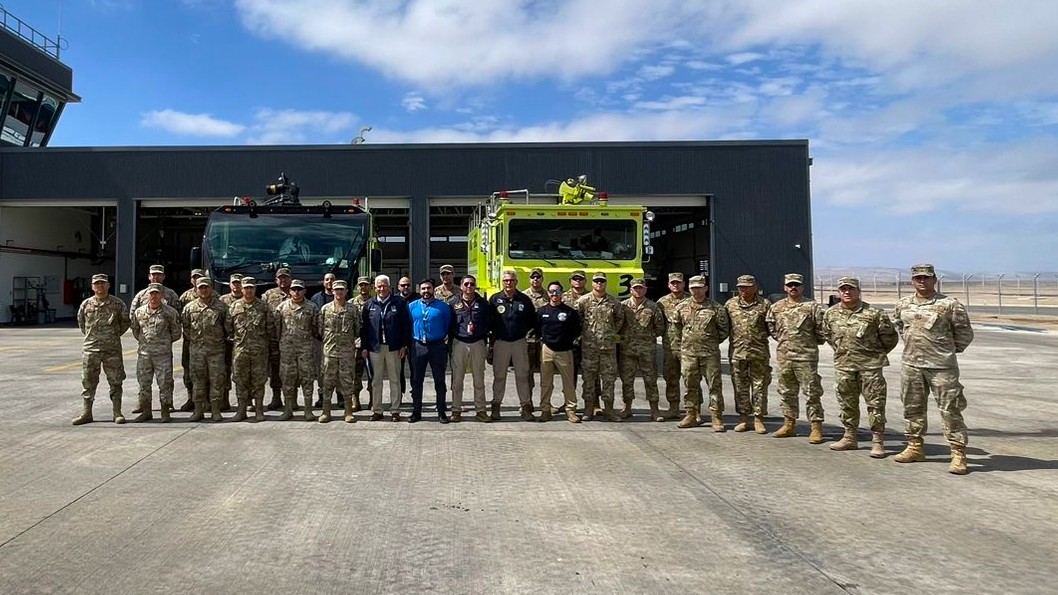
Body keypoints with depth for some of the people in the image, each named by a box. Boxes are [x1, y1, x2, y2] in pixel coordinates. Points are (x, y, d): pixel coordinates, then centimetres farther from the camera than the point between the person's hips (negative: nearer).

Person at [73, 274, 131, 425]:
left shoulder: (117, 303, 0)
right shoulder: (86, 304, 5)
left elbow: (125, 322, 11)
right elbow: (81, 322, 20)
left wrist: (115, 334, 7)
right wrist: (89, 335, 15)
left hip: (112, 349, -2)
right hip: (90, 348, 2)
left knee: (115, 382, 2)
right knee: (88, 382, 5)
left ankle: (117, 413, 9)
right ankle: (86, 413, 14)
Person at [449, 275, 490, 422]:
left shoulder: (483, 303, 5)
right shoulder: (453, 302, 2)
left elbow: (488, 323, 10)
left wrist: (485, 338, 1)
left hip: (478, 344, 1)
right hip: (459, 343, -1)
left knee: (479, 380, 7)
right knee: (457, 380, 3)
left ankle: (480, 410, 14)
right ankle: (456, 410, 12)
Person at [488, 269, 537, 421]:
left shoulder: (524, 299, 4)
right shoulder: (495, 299, 2)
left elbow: (532, 320, 11)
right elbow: (488, 320, 6)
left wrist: (524, 331, 4)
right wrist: (493, 333, 0)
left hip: (520, 342, 1)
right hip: (501, 342, 0)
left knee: (522, 375, 2)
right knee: (499, 375, 6)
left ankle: (525, 407, 8)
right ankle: (496, 406, 14)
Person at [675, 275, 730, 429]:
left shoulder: (716, 308, -2)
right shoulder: (682, 307, 7)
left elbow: (724, 330, 5)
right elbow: (677, 327, 18)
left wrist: (712, 342, 6)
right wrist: (678, 347, 15)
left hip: (710, 353, -3)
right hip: (688, 353, 3)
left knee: (714, 385, -2)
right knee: (691, 385, 10)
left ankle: (717, 419, 3)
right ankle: (692, 415, 20)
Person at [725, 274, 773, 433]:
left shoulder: (764, 304, 2)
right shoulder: (730, 304, 7)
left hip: (759, 353, -2)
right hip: (737, 352, 2)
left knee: (759, 386, 3)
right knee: (740, 386, 7)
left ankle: (758, 419, 12)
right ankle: (743, 418, 17)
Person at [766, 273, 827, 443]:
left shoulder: (813, 306, -4)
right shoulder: (776, 307, 8)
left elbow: (821, 331, -4)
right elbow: (771, 327, 19)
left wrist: (810, 342, 3)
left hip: (806, 356, -5)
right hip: (784, 356, 5)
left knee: (812, 393, -2)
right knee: (787, 392, 13)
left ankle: (816, 428, 3)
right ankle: (789, 424, 24)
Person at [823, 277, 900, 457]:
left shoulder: (874, 313, -9)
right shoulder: (831, 314, 4)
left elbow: (890, 338, 0)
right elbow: (827, 334, 21)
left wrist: (877, 353, 8)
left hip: (870, 364, -4)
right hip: (843, 365, 4)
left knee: (875, 403, -1)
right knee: (846, 403, 11)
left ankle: (877, 442, 5)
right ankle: (849, 437, 24)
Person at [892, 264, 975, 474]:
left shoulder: (950, 305, -8)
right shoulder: (903, 304, 7)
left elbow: (965, 334, 0)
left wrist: (949, 351, 5)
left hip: (941, 366, -5)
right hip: (910, 364, 5)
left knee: (949, 410, -3)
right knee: (912, 408, 13)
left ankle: (958, 454, 4)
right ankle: (915, 447, 26)